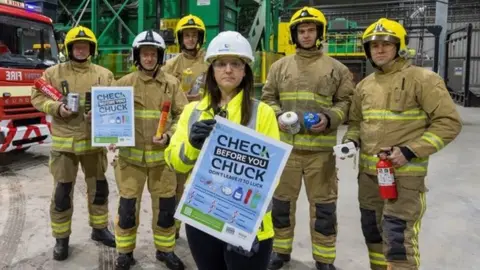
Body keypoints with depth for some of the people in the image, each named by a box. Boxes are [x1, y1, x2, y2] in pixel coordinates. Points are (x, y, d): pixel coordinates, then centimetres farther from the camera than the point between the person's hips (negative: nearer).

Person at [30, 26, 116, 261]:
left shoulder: (104, 74, 4)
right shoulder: (53, 73, 2)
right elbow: (37, 97, 4)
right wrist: (56, 108, -14)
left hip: (94, 141, 2)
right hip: (63, 142, -1)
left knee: (99, 188, 13)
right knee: (62, 192, 5)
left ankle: (100, 229, 32)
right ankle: (61, 238, 21)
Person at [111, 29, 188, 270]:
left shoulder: (172, 83, 2)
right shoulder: (124, 83, 3)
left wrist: (169, 135, -15)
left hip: (162, 155, 0)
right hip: (130, 155, 0)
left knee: (165, 205, 10)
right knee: (128, 206, 7)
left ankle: (165, 250, 30)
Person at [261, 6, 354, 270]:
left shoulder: (336, 68, 6)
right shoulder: (280, 66, 9)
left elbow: (346, 101, 7)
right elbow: (267, 98, 12)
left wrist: (329, 118, -11)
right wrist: (278, 116, -7)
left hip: (320, 148, -1)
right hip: (284, 145, 2)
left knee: (323, 205, 6)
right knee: (281, 201, 13)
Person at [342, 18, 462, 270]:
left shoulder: (422, 79, -8)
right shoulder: (364, 85, 10)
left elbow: (448, 122, -10)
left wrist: (410, 152, -18)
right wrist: (350, 142, -1)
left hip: (404, 173, -6)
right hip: (368, 172, 7)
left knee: (398, 239, -8)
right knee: (372, 230, 19)